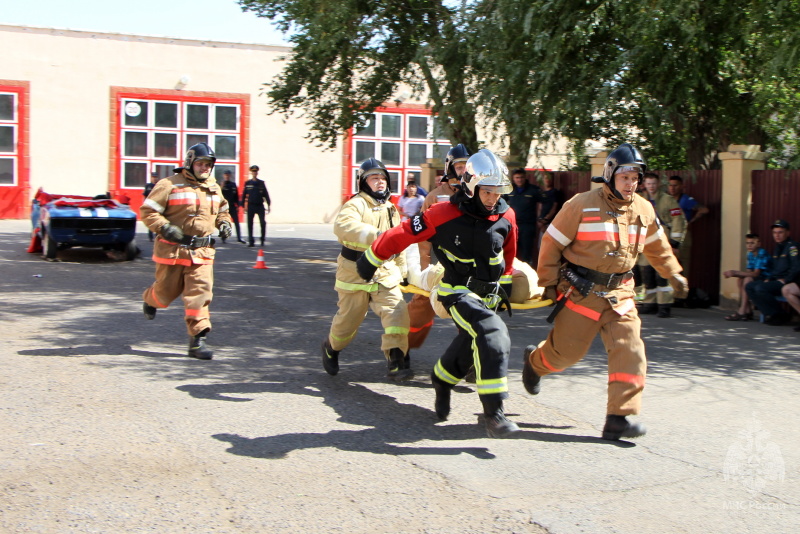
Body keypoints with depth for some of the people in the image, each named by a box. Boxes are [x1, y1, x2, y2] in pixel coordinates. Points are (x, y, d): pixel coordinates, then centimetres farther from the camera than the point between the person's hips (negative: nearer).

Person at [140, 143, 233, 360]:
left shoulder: (214, 189, 14)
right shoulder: (169, 185, -6)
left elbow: (222, 210, 33)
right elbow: (147, 211, -6)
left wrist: (224, 223, 12)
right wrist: (165, 227, -21)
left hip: (202, 252, 4)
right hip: (173, 250, -4)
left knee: (200, 292, -8)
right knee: (167, 291, 9)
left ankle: (197, 339, -5)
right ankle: (150, 299, 47)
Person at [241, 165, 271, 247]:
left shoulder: (261, 183, 6)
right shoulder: (247, 183, 6)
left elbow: (266, 194, 7)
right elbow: (244, 195, 8)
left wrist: (268, 205, 2)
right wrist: (243, 206, 4)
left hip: (260, 206, 0)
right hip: (251, 206, 0)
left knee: (263, 223, -7)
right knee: (250, 224, 0)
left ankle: (262, 240, 10)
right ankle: (251, 241, 6)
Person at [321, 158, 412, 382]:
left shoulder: (391, 209, 13)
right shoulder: (357, 204, -12)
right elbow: (342, 225, -35)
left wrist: (403, 271, 25)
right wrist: (375, 235, -47)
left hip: (385, 274, 5)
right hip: (355, 274, -5)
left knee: (397, 312, -15)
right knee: (348, 319, 8)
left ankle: (397, 362, -13)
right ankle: (331, 347, 39)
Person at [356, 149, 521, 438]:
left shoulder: (506, 216, -5)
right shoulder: (444, 214, -20)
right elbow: (400, 236, -11)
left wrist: (505, 284, 22)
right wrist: (370, 261, -1)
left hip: (489, 294, 6)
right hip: (457, 292, -6)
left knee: (469, 345, 19)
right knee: (493, 335, -28)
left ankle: (442, 380, 51)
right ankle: (493, 412, -26)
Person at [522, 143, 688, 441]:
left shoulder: (644, 210, 6)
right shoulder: (582, 205, -11)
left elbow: (657, 246, 24)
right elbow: (552, 243, -4)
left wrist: (673, 274, 29)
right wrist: (548, 283, -3)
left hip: (619, 293, 4)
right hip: (581, 291, -4)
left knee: (630, 350, -9)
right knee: (566, 350, 4)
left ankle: (619, 418, -5)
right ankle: (534, 360, 39)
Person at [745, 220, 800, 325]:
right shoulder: (776, 248, 19)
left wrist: (785, 280, -18)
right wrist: (769, 278, 9)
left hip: (787, 283, -10)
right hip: (775, 280, 10)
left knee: (760, 288, -27)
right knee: (749, 287, -1)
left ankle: (779, 315, -13)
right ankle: (771, 314, -8)